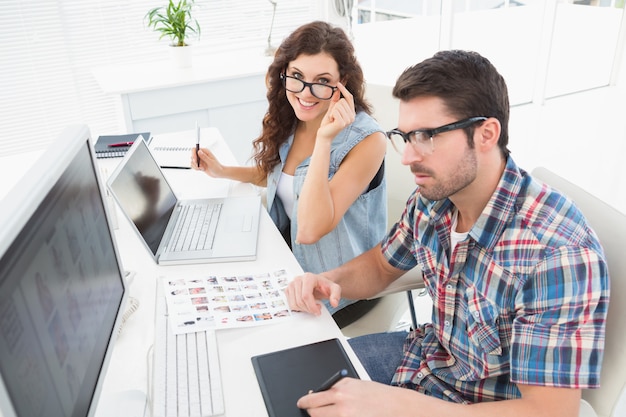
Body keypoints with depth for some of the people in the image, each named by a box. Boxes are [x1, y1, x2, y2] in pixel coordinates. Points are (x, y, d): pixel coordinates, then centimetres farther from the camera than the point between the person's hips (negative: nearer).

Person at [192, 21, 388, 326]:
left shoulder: (367, 140, -25)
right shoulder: (287, 120, -5)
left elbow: (310, 230, -32)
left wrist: (324, 140, -35)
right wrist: (223, 171, 4)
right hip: (287, 255, 6)